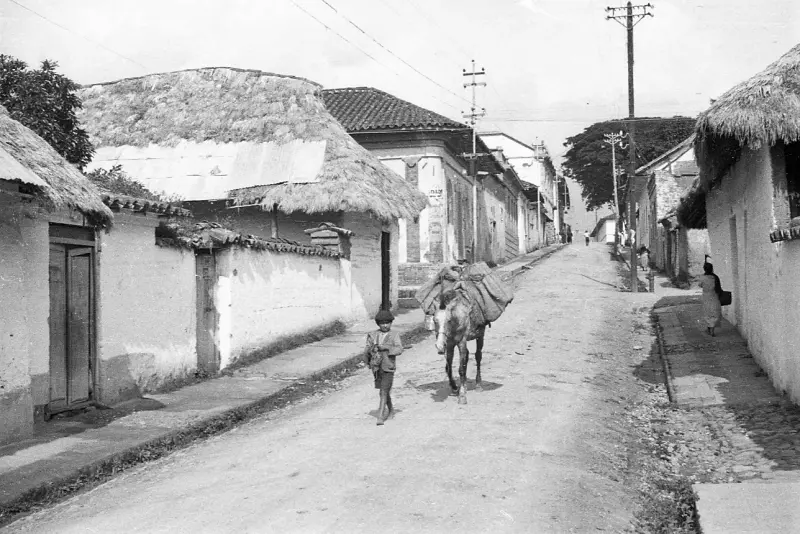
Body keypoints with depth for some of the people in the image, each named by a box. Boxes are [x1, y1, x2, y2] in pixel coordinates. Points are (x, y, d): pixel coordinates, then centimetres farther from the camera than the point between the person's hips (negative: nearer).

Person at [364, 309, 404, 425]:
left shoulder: (394, 335, -2)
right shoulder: (373, 335, 6)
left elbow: (399, 349, -14)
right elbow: (366, 351, 7)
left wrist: (386, 347, -24)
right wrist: (370, 350, -15)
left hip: (388, 367, -4)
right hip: (376, 367, 4)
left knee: (384, 392, -9)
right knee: (384, 391, 17)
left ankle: (380, 416, -10)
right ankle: (391, 410, 38)